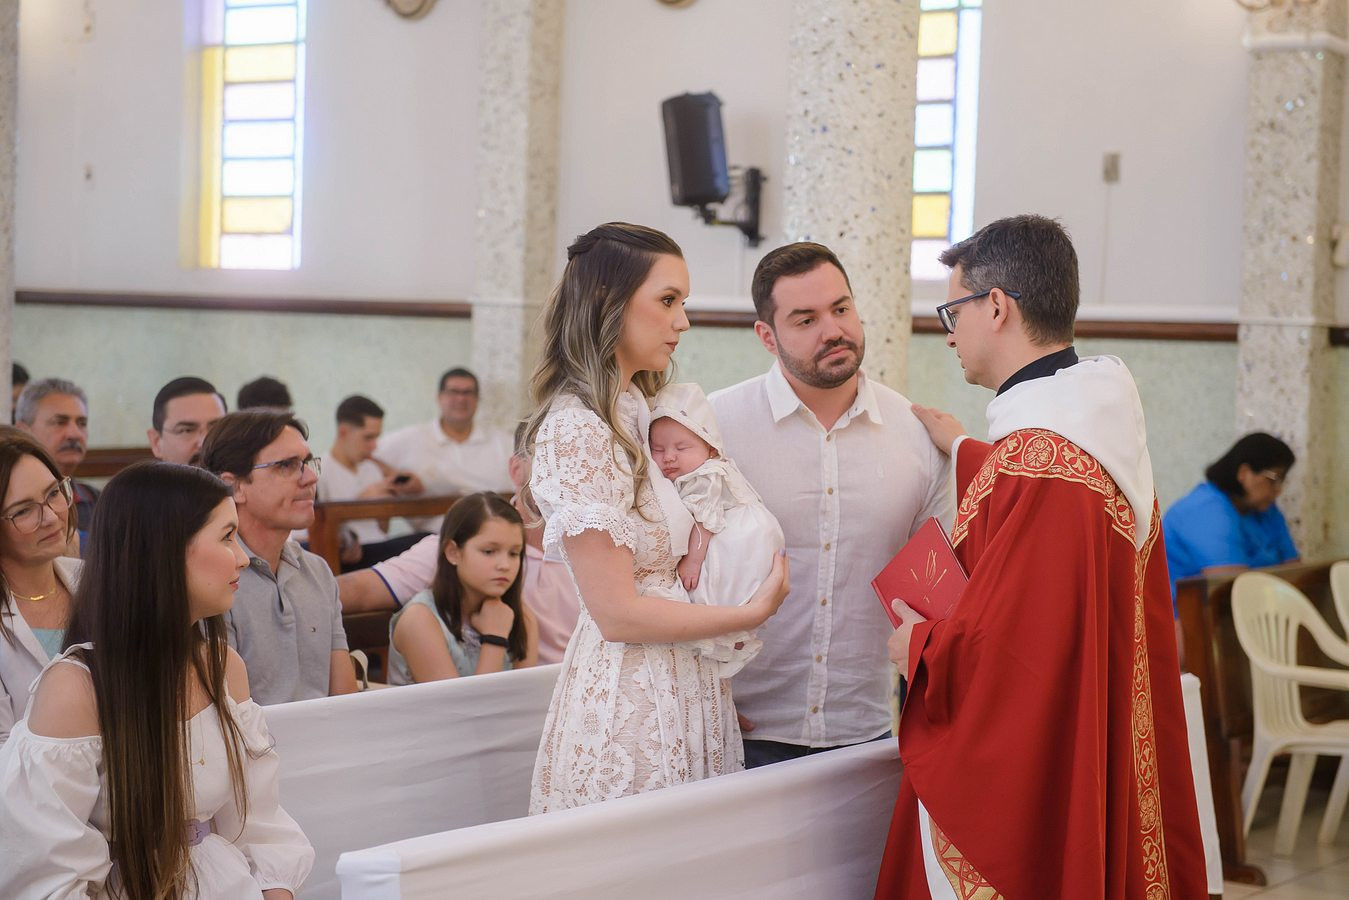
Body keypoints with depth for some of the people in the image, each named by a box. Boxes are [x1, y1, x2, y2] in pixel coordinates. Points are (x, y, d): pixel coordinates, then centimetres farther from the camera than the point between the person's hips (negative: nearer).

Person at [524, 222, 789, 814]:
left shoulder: (643, 415, 13)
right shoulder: (576, 430, -16)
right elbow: (617, 613, -18)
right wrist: (751, 612, -10)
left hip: (689, 690, 9)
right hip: (629, 694, -9)